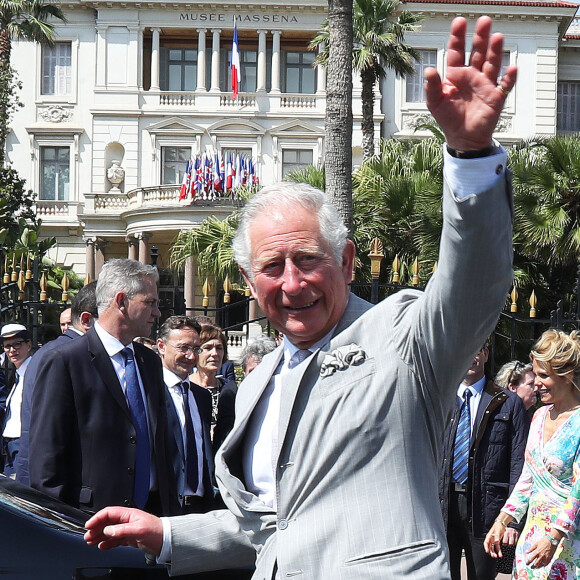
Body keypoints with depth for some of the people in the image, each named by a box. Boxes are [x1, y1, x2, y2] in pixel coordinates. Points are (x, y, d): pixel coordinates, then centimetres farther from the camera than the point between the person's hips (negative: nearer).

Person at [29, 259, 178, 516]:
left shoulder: (151, 361, 15)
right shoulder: (63, 362, -9)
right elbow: (45, 459, -11)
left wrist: (170, 510, 12)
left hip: (152, 514, 6)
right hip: (92, 521, -6)